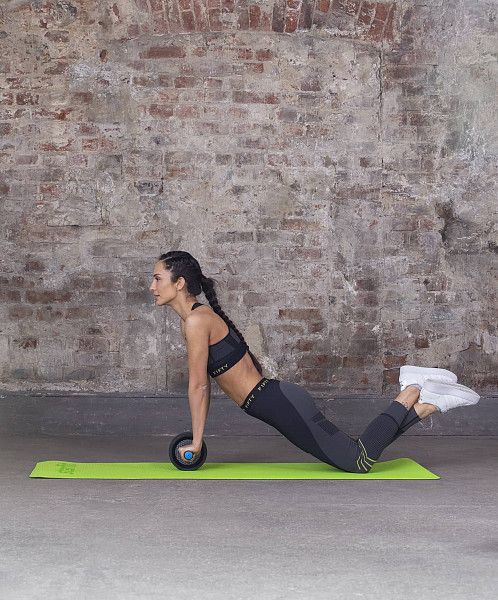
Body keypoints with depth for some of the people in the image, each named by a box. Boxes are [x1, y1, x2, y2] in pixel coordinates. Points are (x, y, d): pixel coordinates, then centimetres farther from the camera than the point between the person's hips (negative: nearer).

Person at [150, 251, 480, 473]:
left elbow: (198, 386, -14)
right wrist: (197, 436, 22)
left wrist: (196, 442, -8)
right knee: (355, 454, 14)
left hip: (281, 403, -9)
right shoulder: (193, 320, 15)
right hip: (278, 400, 9)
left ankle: (412, 393, 6)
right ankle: (429, 403, 17)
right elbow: (204, 383, 22)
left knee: (359, 462, -5)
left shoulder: (197, 320, -14)